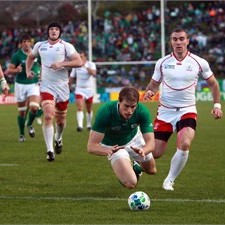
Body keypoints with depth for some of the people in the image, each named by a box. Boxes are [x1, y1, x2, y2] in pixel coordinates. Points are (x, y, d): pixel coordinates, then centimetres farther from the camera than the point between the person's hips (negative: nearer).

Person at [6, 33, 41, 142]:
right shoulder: (17, 55, -5)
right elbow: (8, 71, -5)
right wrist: (16, 70, -25)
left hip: (34, 84, 1)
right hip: (20, 85, -1)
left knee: (34, 107, -19)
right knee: (21, 111, 4)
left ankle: (30, 125, 12)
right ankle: (21, 134, 21)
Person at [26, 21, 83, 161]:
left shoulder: (66, 46, -2)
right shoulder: (40, 46, 8)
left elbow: (79, 62, -11)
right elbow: (31, 57, 28)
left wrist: (61, 64, -21)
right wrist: (28, 71, 12)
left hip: (62, 87, 0)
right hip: (46, 86, 0)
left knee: (60, 119, 12)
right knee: (48, 116, -19)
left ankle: (58, 139, 46)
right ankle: (50, 151, -19)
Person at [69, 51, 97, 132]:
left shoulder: (91, 64, -6)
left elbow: (94, 73, -26)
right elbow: (71, 78, 10)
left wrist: (85, 66, -30)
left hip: (89, 89, 0)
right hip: (79, 89, 0)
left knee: (89, 109, 12)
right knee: (79, 107, -18)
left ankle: (89, 125, 30)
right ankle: (80, 125, -27)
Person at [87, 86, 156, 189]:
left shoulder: (142, 111, -32)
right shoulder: (105, 112, -39)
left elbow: (151, 142, -32)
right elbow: (91, 146, -38)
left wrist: (143, 151, -56)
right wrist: (108, 151, -59)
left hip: (134, 138, 3)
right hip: (113, 146, -3)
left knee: (151, 170, 20)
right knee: (131, 183, -18)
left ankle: (136, 165, 56)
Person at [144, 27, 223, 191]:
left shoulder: (199, 63, -2)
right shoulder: (162, 62, -1)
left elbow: (213, 83, 10)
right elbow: (154, 84, 10)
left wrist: (217, 105, 2)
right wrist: (149, 93, -13)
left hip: (187, 111, -1)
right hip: (165, 111, 1)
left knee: (185, 144, -27)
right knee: (155, 153, -3)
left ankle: (170, 181, -8)